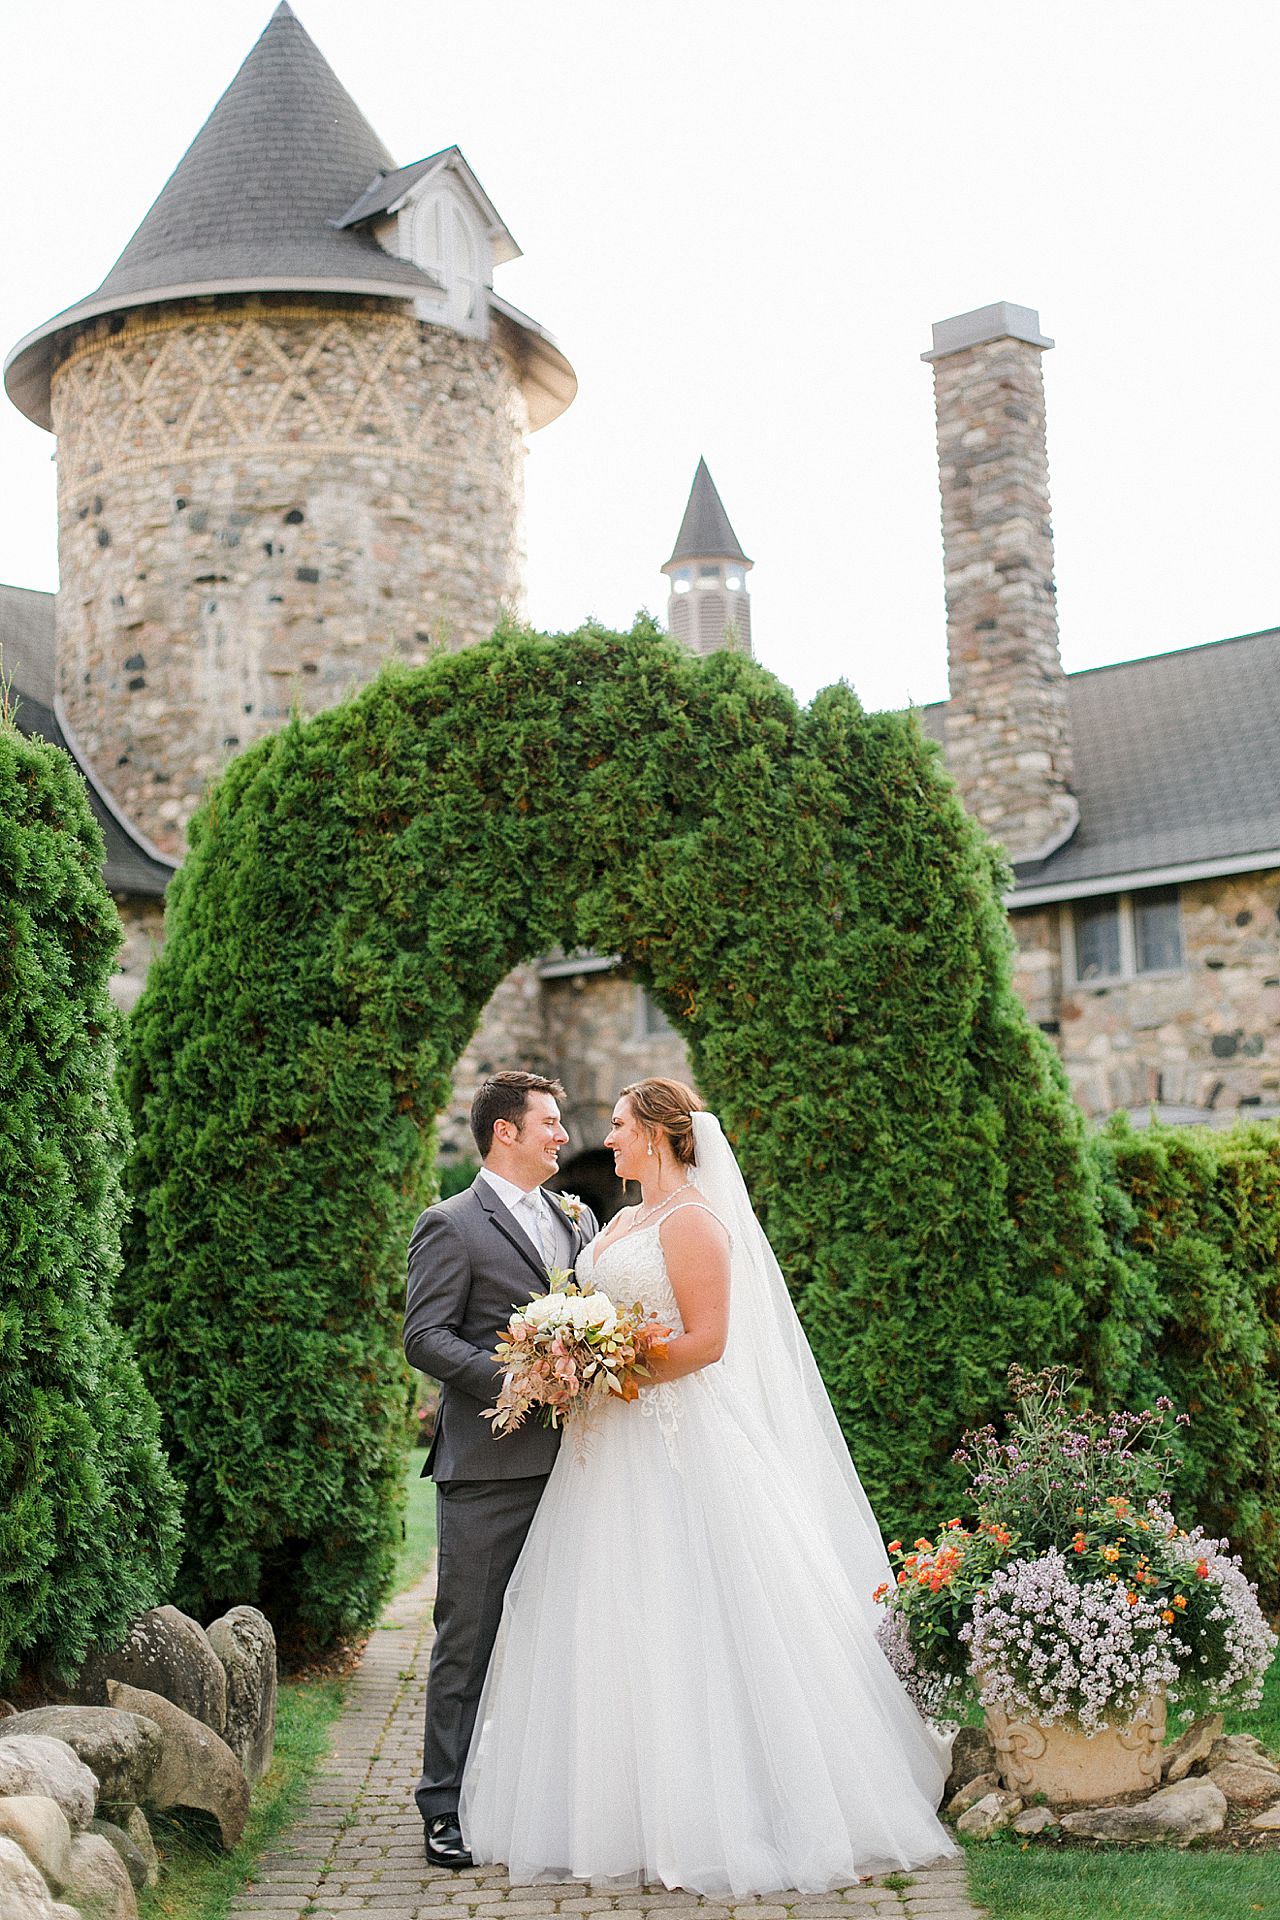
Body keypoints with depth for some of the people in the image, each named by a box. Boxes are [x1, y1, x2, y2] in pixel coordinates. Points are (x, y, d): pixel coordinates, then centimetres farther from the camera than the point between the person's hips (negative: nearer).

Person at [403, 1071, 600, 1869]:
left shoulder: (578, 1219, 16)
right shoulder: (451, 1226, -3)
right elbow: (425, 1338, -9)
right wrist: (514, 1378, -21)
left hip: (570, 1462, 6)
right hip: (489, 1466, -6)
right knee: (469, 1639, 0)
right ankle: (447, 1808, 7)